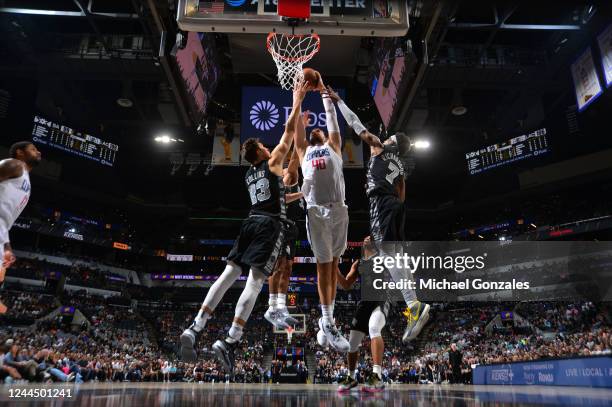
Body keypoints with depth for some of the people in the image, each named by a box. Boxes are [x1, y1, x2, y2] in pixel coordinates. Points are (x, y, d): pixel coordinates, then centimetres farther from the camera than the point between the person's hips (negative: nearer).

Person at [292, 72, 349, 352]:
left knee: (333, 264, 7)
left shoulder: (333, 147, 23)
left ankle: (329, 315, 14)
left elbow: (331, 116, 25)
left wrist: (323, 90, 32)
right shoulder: (304, 151, 21)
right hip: (316, 212, -1)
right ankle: (327, 321, 1)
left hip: (339, 210, 1)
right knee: (323, 265, 0)